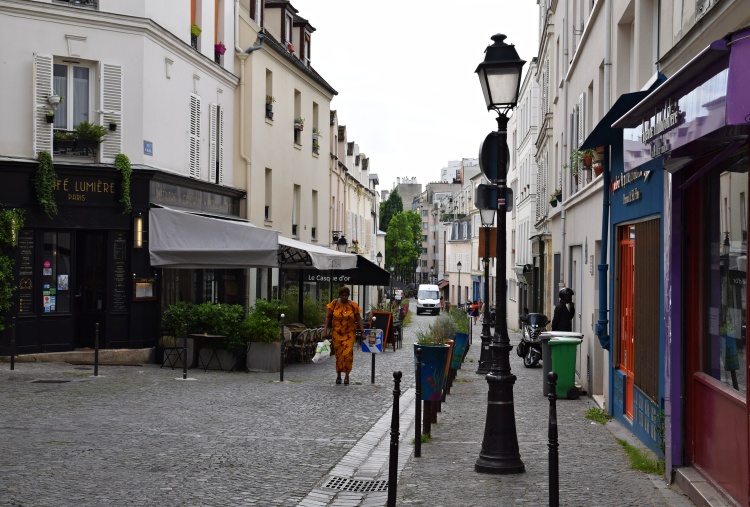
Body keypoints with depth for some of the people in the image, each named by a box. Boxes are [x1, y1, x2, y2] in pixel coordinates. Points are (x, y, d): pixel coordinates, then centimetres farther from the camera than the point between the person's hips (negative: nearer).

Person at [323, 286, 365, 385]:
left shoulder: (353, 305, 0)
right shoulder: (334, 304, 1)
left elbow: (358, 319, 3)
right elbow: (328, 317, 3)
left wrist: (362, 331, -1)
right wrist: (325, 329, -6)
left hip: (349, 333, -1)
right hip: (337, 333, 1)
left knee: (348, 353, -12)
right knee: (338, 354, 3)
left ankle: (347, 375, -1)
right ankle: (338, 375, 16)